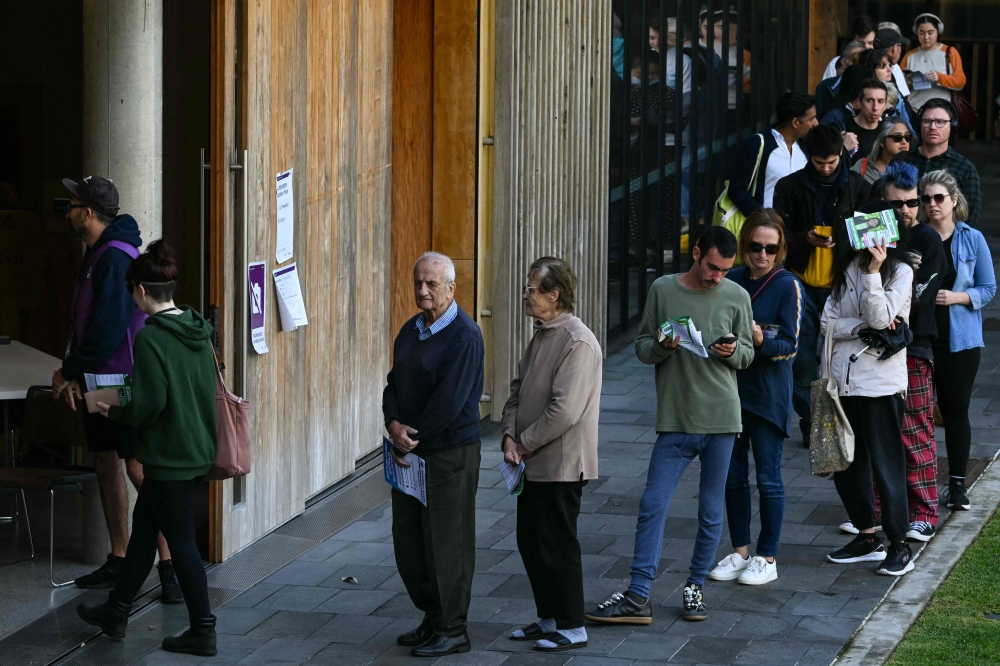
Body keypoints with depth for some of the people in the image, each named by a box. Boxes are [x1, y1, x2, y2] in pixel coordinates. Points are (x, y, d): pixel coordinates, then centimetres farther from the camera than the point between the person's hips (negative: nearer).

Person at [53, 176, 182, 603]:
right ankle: (118, 561, 22)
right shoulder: (96, 255, 14)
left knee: (140, 471, -10)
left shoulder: (115, 259, -19)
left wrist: (71, 372, -11)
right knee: (106, 466, 13)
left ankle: (168, 566, -8)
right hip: (99, 382, 10)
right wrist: (72, 373, 3)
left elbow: (107, 331, -23)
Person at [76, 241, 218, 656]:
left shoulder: (151, 338, -21)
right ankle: (116, 613, 30)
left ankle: (203, 632, 8)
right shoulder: (198, 332, 4)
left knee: (181, 542, 1)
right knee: (143, 526, 20)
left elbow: (148, 405, -23)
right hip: (198, 449, 9)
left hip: (169, 457, -9)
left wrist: (114, 413, -4)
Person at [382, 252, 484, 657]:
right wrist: (394, 424, -9)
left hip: (450, 452, -8)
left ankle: (452, 630, 7)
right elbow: (394, 383, 10)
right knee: (408, 539, 12)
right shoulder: (410, 331, 11)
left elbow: (450, 400, -20)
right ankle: (432, 617, 26)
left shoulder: (464, 336, -15)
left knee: (446, 543, -2)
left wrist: (413, 437, -13)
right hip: (410, 452, 8)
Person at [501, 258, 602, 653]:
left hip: (561, 465, -9)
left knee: (556, 546, -2)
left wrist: (525, 443, -15)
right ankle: (548, 619, 26)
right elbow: (518, 391, 15)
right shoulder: (541, 336, 11)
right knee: (531, 542, 15)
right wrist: (510, 436, -1)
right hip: (534, 465, 9)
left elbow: (565, 410, -24)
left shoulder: (578, 342, -19)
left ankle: (571, 628, 9)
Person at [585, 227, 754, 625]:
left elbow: (748, 355, 11)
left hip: (721, 417, 1)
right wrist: (661, 346, -16)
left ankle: (696, 588, 20)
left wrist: (734, 351, -11)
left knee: (711, 511, 7)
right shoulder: (663, 290, 2)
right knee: (653, 505, -6)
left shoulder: (736, 297, 4)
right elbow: (642, 348, 6)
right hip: (674, 419, -1)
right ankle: (638, 598, -5)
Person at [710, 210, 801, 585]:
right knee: (733, 475, 10)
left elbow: (789, 345, -13)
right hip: (731, 388, 5)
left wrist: (761, 341, -30)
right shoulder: (731, 281, 6)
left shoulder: (787, 286, -8)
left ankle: (767, 558, 9)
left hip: (769, 395, -5)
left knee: (768, 478, 0)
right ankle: (740, 552, 21)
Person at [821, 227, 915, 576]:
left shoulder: (899, 271, -3)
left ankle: (899, 546, 2)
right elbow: (828, 323, 3)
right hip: (844, 380, 6)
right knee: (844, 465, 10)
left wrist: (873, 270, -21)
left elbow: (880, 318, -17)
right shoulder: (846, 269, 12)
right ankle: (867, 537, 23)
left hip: (880, 382, -6)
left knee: (886, 465, -5)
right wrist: (863, 325, -12)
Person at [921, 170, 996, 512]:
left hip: (960, 339, -1)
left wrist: (957, 297, -14)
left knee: (956, 409, 3)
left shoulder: (972, 240, -1)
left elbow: (989, 288, 2)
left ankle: (957, 484, 13)